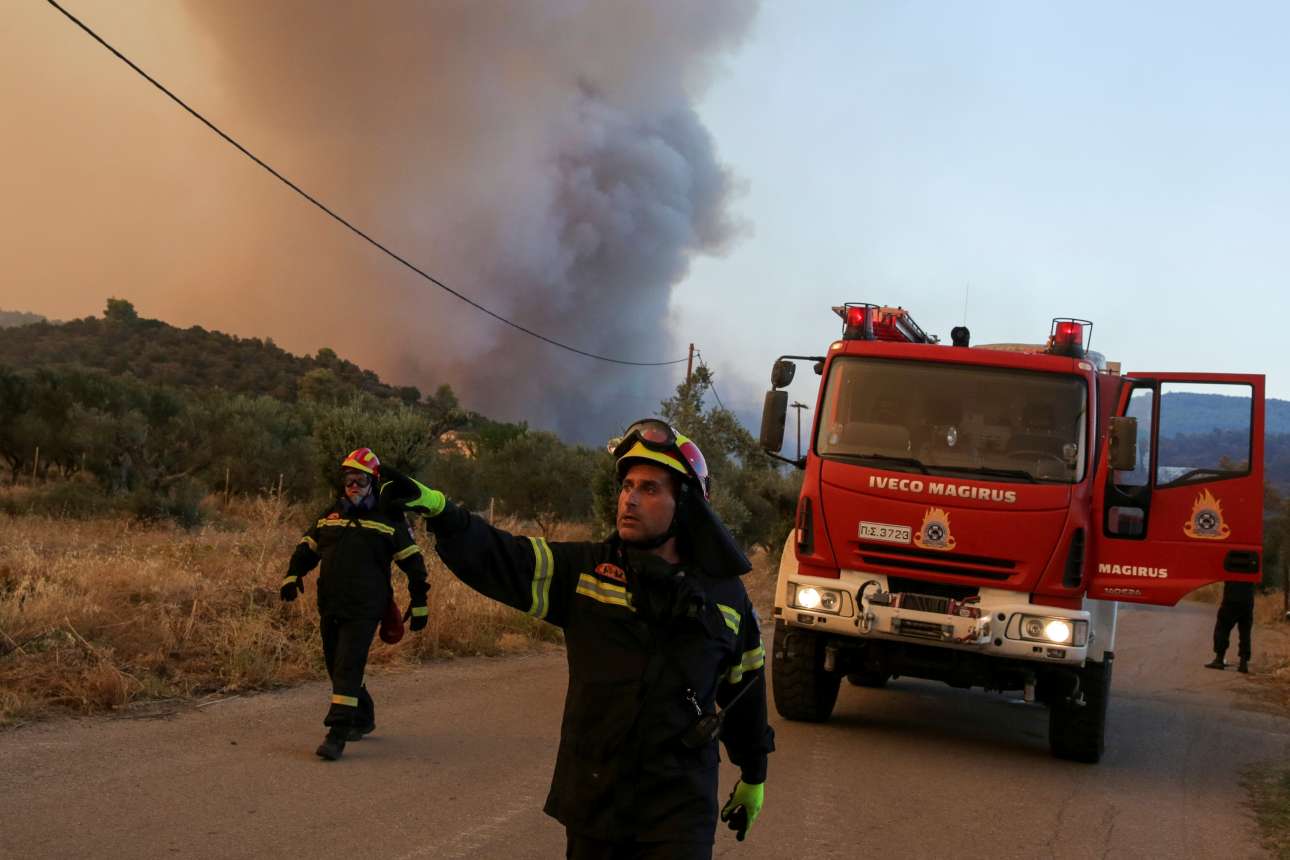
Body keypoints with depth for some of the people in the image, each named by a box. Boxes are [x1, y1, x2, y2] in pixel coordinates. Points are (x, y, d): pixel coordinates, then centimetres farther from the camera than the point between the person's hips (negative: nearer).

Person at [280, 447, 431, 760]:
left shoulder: (389, 520, 0)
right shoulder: (330, 516, 13)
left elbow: (412, 562, 3)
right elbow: (307, 547, 20)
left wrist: (419, 604, 3)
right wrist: (292, 575, 2)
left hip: (364, 610, -6)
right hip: (329, 606, 6)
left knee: (348, 668, -15)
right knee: (337, 666, 15)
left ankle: (337, 734, -17)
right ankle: (363, 718, 35)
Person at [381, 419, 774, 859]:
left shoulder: (725, 593, 2)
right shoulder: (584, 570, 0)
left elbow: (745, 687, 14)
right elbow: (498, 558, -13)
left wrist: (754, 775, 23)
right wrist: (436, 508, -29)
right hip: (592, 800, 1)